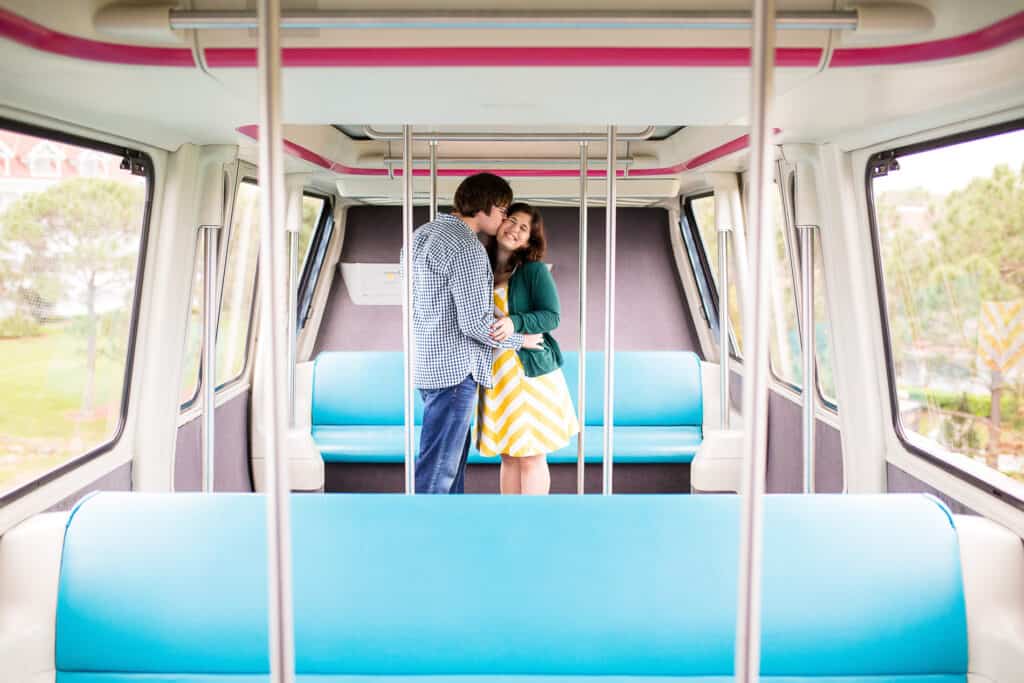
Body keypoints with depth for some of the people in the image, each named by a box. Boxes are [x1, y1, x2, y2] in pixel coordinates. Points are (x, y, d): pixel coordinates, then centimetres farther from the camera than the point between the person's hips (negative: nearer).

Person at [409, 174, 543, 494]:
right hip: (454, 367, -10)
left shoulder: (423, 233, 11)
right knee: (438, 465, -3)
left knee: (456, 449, 21)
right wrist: (519, 340, -3)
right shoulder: (467, 247, -17)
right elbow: (475, 322, -20)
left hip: (428, 359, 10)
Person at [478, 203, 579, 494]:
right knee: (508, 455, 13)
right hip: (496, 374, 5)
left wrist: (515, 322, -28)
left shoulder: (535, 270, -7)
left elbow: (551, 316, -13)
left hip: (530, 371, -5)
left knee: (531, 456, 2)